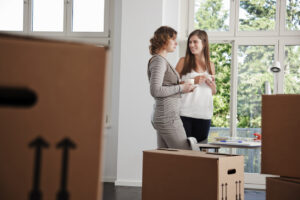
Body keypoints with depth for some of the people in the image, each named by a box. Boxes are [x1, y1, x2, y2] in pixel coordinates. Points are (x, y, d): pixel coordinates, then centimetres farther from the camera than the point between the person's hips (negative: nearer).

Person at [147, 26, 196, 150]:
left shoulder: (162, 61, 19)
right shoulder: (159, 61, -11)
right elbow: (155, 91, -21)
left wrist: (183, 88, 12)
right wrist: (180, 88, -16)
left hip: (160, 116, 10)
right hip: (168, 117, -10)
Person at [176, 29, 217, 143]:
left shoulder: (210, 65, 13)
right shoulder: (184, 61, 3)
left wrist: (212, 85, 2)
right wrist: (193, 81, -14)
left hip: (204, 114, 3)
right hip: (185, 113, -3)